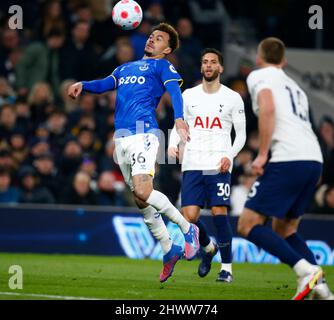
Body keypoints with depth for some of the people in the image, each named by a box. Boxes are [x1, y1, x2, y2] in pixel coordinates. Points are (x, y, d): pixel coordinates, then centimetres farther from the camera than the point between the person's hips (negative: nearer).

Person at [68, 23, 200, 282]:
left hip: (144, 133, -7)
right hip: (121, 137, 7)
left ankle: (188, 229, -5)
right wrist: (83, 85, -9)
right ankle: (169, 251, 16)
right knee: (140, 199, 6)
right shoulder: (126, 68, 27)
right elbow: (104, 85, 14)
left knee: (143, 192, -21)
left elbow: (175, 92, -9)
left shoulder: (162, 66, 7)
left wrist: (179, 119, -29)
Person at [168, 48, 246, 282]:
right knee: (189, 217, -7)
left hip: (219, 165, -2)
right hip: (192, 165, 2)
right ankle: (208, 247, 23)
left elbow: (241, 134, 7)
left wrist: (230, 156, -9)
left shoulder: (233, 98, 5)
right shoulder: (188, 96, 11)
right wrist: (173, 144, -5)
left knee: (219, 213, -11)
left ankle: (227, 267, -2)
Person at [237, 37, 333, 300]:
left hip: (288, 159, -8)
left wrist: (262, 154, -13)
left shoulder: (259, 76, 6)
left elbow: (268, 109, -13)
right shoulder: (294, 85, 30)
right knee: (284, 228, 19)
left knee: (248, 225, -5)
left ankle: (305, 269, -22)